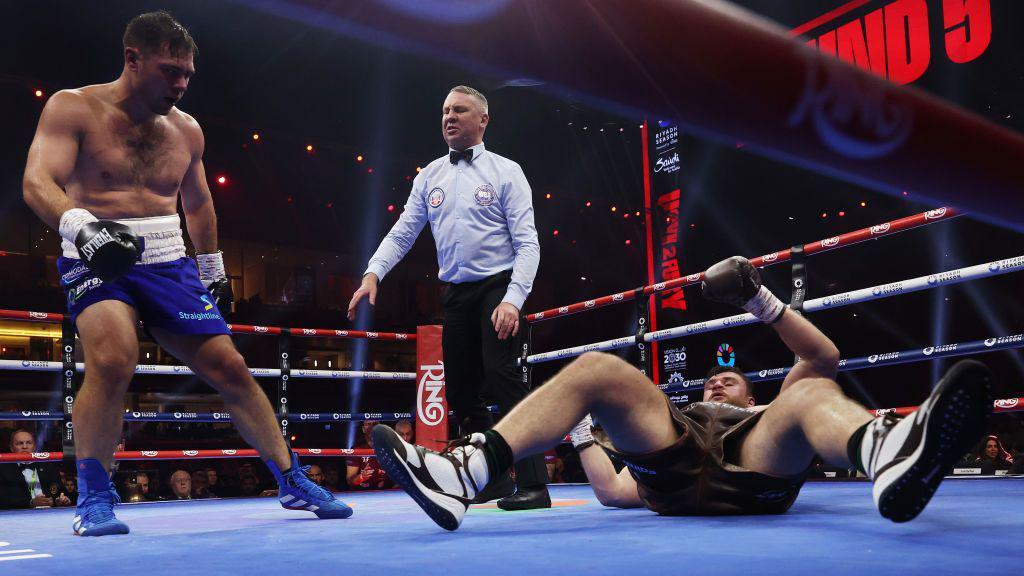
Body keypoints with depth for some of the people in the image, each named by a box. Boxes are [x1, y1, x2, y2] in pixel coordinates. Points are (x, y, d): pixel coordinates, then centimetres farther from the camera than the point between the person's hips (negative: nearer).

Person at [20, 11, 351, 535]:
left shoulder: (186, 130, 10)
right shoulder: (73, 108, -3)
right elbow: (37, 182, -16)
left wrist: (214, 272, 27)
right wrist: (83, 227, -36)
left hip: (168, 263, 4)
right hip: (97, 261, -4)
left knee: (230, 368, -1)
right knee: (114, 361, -30)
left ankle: (294, 483, 11)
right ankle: (94, 499, -10)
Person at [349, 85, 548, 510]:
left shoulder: (505, 172, 0)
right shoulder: (429, 177, 14)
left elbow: (527, 242, -7)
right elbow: (401, 234, 12)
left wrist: (513, 299, -20)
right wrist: (373, 274, -7)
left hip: (499, 286, -6)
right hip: (457, 294, 6)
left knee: (500, 374, -21)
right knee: (459, 389, 6)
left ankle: (533, 485, -18)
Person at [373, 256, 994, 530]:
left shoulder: (772, 414, 40)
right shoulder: (677, 420, 44)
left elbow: (825, 357, 24)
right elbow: (616, 493, 33)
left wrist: (763, 302, 15)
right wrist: (583, 433, 40)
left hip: (755, 480, -1)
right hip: (674, 477, 2)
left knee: (814, 396, -27)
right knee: (595, 368, -11)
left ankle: (889, 457, -68)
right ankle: (463, 474, -36)